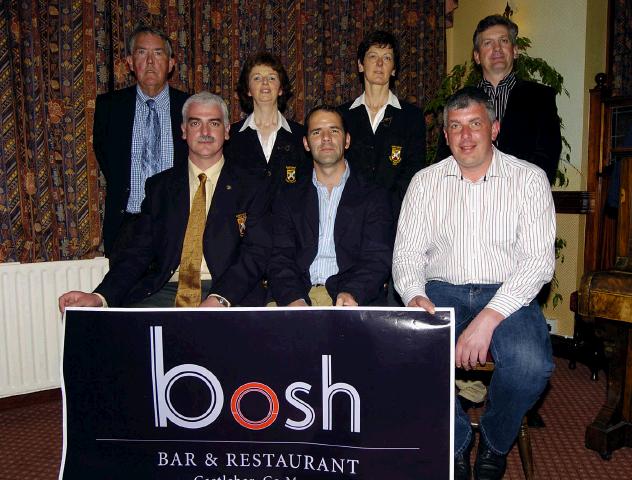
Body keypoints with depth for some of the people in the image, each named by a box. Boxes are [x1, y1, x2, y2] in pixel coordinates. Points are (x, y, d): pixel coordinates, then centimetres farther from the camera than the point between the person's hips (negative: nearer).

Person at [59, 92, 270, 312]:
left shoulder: (250, 188, 7)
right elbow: (138, 252, 8)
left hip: (229, 296, -3)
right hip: (165, 292, 3)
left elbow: (256, 253, -4)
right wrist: (99, 297, -9)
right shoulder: (159, 186, 14)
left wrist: (218, 299, -21)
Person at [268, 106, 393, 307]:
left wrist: (352, 293, -20)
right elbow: (281, 259, 6)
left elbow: (378, 259, 0)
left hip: (356, 300, -1)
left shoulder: (374, 196, 10)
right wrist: (293, 298, -15)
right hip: (299, 296, 2)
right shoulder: (288, 197, 16)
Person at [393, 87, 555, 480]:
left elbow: (538, 260, -7)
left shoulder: (529, 178, 2)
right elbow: (407, 253, 6)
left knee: (530, 363, -31)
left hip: (507, 294, -1)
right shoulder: (425, 182, 9)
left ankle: (495, 445, 5)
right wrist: (416, 296, -17)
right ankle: (457, 440, 3)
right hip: (442, 292, 2)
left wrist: (489, 318, -20)